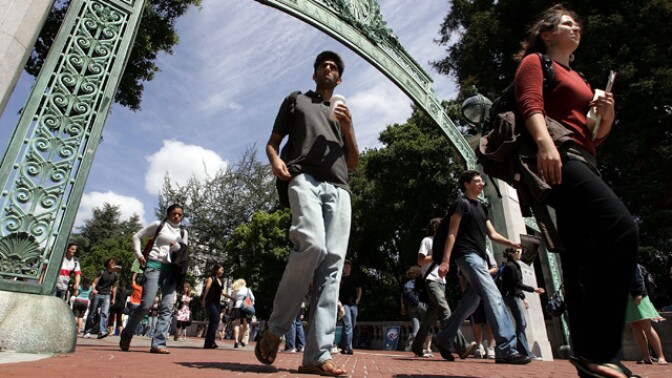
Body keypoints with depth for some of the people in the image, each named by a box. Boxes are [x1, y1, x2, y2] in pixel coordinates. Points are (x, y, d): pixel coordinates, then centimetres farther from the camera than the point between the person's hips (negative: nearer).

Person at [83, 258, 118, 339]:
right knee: (92, 313, 5)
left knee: (104, 313, -14)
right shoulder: (102, 272, -2)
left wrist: (113, 298, 15)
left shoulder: (115, 275, 7)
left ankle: (102, 331, -22)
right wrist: (93, 289, -30)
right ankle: (87, 332, 17)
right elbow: (94, 282, -9)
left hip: (107, 296, 2)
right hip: (97, 294, -1)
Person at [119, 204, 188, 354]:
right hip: (154, 266, -4)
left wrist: (177, 246, -7)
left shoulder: (183, 233, 15)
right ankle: (126, 336, 15)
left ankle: (158, 343, -3)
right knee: (146, 304, -9)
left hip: (171, 270, 4)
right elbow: (137, 236, 10)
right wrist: (139, 255, -1)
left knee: (167, 307, -5)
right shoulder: (158, 225, 6)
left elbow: (184, 252, 14)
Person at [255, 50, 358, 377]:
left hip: (339, 187, 4)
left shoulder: (344, 113, 32)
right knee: (312, 245, -29)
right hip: (305, 178, -4)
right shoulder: (296, 100, 25)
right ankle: (275, 328, -9)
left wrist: (347, 129, 8)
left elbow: (353, 163, 24)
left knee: (332, 264, -9)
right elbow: (272, 142, 18)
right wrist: (275, 159, -6)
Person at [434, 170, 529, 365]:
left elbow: (492, 234, 19)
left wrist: (512, 243, 3)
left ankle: (443, 339, 19)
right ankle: (506, 349, -21)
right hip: (467, 255, -9)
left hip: (479, 257, 9)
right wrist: (445, 260, -17)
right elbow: (452, 233, -10)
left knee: (470, 301, 10)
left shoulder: (481, 207, 23)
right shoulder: (461, 203, -2)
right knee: (494, 296, -19)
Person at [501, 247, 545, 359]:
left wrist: (523, 298, 20)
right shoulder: (511, 266, -10)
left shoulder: (514, 265, 21)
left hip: (516, 296, 10)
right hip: (513, 297, -10)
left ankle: (522, 351, 12)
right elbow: (517, 284, -15)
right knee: (521, 325, -12)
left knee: (522, 325, 9)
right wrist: (534, 289, -12)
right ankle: (526, 353, -13)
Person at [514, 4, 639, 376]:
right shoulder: (534, 62, 11)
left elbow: (594, 138, 30)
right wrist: (545, 141, -29)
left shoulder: (578, 79, 34)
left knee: (580, 258, 0)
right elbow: (530, 105, -11)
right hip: (555, 159, -9)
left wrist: (607, 116, 9)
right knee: (622, 230, -26)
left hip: (583, 163, 9)